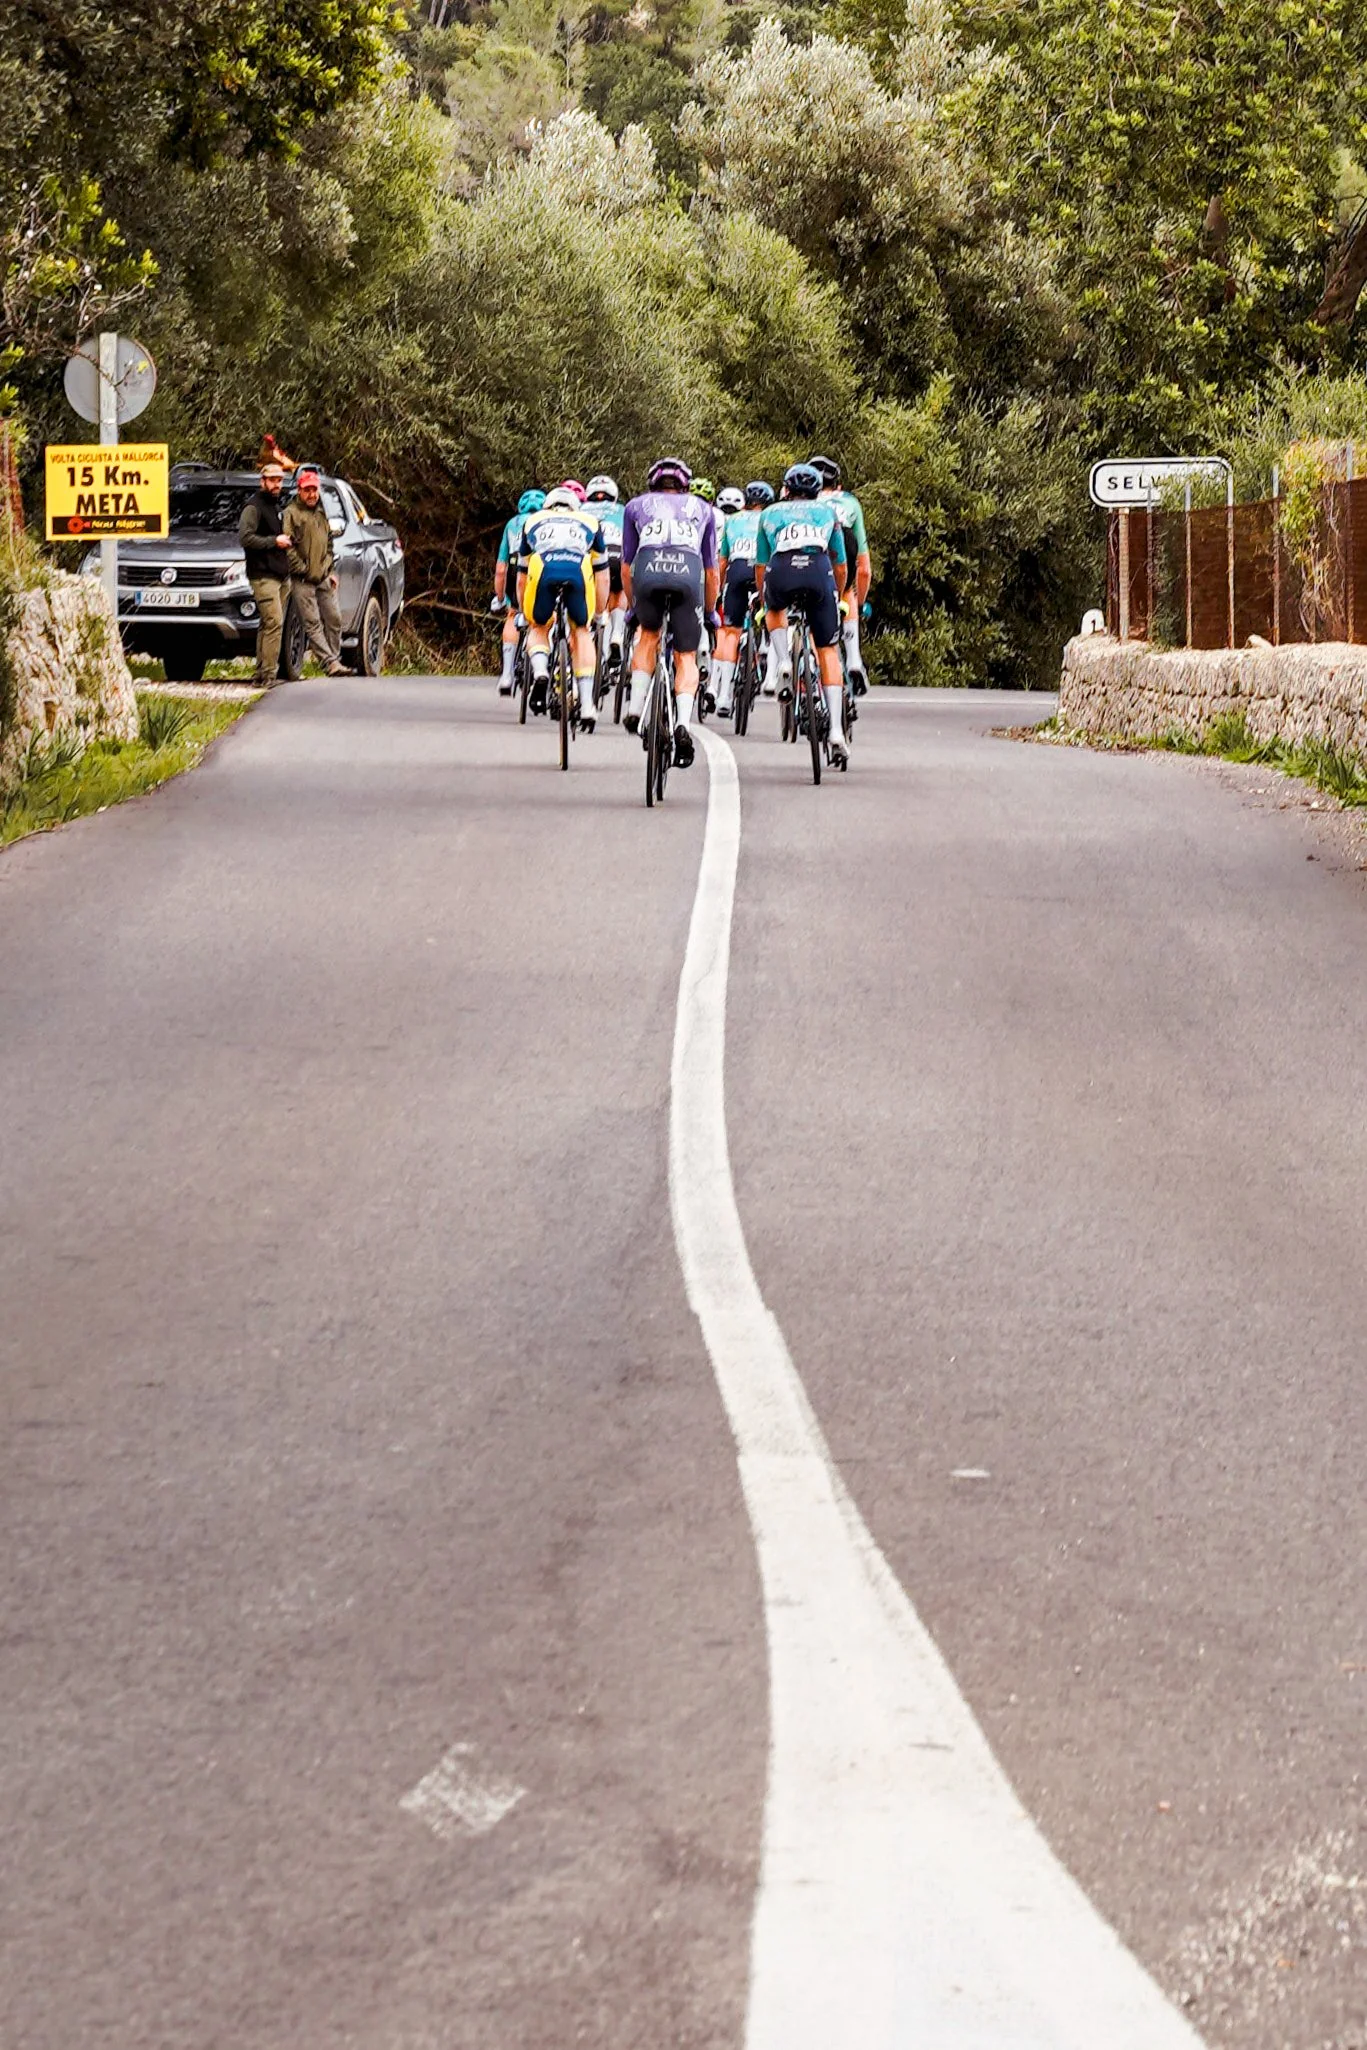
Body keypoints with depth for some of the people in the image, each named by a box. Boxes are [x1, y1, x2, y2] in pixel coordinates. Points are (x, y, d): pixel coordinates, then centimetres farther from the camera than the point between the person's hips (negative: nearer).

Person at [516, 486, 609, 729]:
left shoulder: (533, 521, 39)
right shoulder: (589, 521, 38)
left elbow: (521, 578, 45)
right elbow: (602, 576, 41)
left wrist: (524, 614, 58)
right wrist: (600, 613, 53)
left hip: (542, 570, 0)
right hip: (579, 571, 0)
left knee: (539, 628, 26)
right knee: (581, 631, 21)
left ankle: (539, 672, -5)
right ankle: (587, 707, 12)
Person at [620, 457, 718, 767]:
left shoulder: (637, 505, 32)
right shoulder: (702, 508, 33)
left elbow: (626, 567, 34)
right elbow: (711, 570, 35)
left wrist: (632, 605, 46)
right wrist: (710, 611, 47)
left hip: (648, 569, 0)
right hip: (688, 571, 0)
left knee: (648, 634, 28)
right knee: (686, 657, 10)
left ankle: (635, 711, 16)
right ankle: (683, 724, -13)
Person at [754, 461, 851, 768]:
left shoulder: (770, 513, 31)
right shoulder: (827, 511, 32)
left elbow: (760, 567, 34)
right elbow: (840, 566, 38)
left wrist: (763, 601, 49)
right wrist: (836, 597, 54)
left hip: (781, 571, 0)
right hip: (818, 571, 0)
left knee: (776, 611, 37)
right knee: (827, 651, 11)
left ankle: (783, 664, 9)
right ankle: (836, 730, -2)